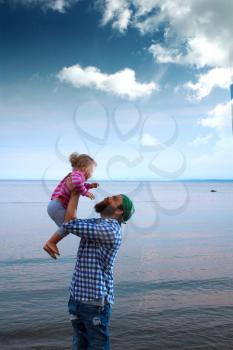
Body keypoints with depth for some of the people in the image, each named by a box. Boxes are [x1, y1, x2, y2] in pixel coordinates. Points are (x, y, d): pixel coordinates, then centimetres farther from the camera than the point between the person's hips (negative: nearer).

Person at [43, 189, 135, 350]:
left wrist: (75, 193, -6)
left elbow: (70, 225, -16)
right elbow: (68, 224, 10)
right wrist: (51, 241, -9)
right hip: (76, 297, 8)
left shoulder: (110, 230, -19)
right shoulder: (95, 224, 9)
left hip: (96, 302, -8)